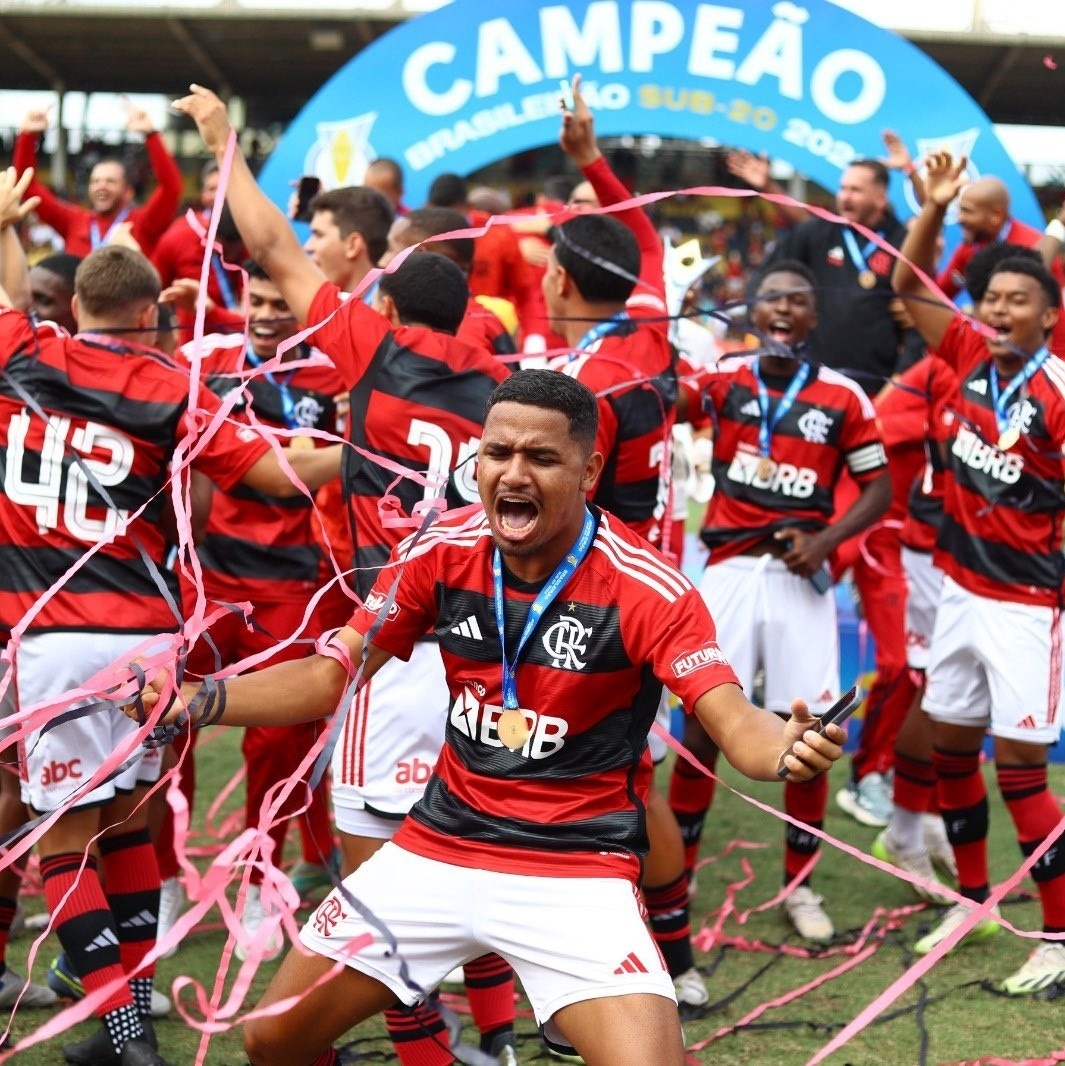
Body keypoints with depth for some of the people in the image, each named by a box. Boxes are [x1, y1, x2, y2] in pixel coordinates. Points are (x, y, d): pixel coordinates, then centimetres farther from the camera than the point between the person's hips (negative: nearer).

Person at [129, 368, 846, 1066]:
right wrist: (194, 701, -11)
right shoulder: (439, 551, -5)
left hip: (577, 873, -4)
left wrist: (787, 748, -47)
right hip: (436, 851, 4)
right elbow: (331, 675, 2)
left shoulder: (649, 587, -16)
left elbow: (734, 723, -22)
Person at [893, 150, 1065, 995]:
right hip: (963, 586, 7)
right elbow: (909, 288, 6)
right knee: (951, 744, 14)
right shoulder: (974, 357, -1)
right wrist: (935, 208, -5)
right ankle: (972, 902, 30)